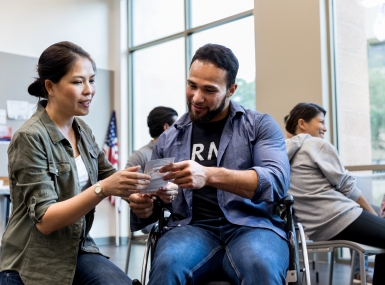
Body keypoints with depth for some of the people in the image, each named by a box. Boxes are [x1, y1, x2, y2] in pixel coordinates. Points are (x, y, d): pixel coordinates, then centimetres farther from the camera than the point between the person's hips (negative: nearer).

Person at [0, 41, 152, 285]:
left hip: (78, 251, 5)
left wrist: (151, 187, -15)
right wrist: (103, 189, -32)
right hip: (33, 265, -5)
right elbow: (44, 219, -20)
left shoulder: (83, 130, 4)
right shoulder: (30, 137, -16)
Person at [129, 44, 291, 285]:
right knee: (167, 265, -32)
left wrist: (210, 175, -25)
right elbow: (154, 199, 20)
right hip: (192, 228, 2)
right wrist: (143, 207, -6)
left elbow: (277, 181, -10)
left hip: (251, 226, -2)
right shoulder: (168, 139, 16)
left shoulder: (261, 125, 7)